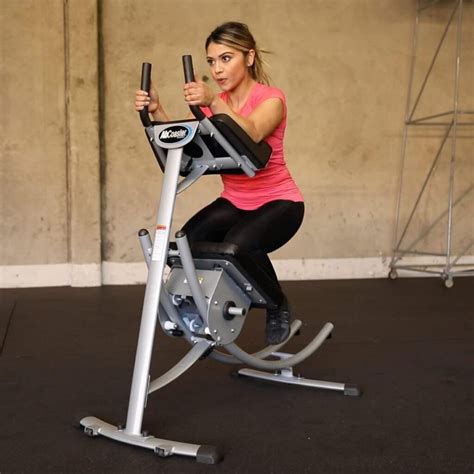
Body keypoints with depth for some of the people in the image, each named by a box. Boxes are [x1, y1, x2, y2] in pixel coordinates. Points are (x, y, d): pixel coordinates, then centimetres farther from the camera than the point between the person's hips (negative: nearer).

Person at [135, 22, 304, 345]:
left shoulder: (271, 98, -14)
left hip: (278, 201, -5)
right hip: (235, 201, 5)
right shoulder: (214, 102, 2)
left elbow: (250, 135, -36)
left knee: (239, 245, -34)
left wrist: (213, 102, -50)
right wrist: (157, 111, -30)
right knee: (189, 240, -24)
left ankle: (278, 307, -4)